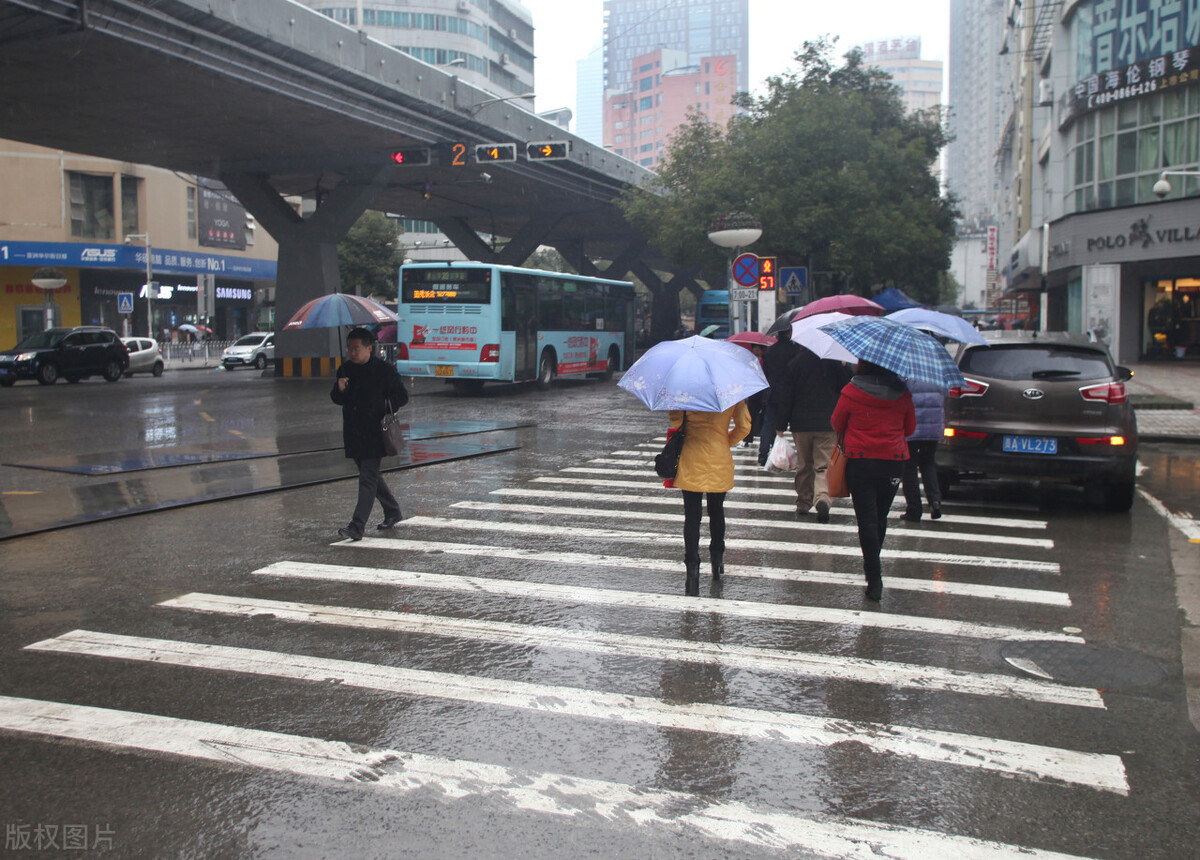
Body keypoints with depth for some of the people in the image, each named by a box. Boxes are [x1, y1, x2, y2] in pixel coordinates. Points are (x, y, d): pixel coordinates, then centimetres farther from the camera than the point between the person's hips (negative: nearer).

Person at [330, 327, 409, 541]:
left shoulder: (385, 370, -7)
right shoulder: (345, 369, 8)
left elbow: (402, 397, -3)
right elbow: (337, 400, 15)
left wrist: (382, 407, -16)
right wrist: (340, 390, -8)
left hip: (375, 433, -7)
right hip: (353, 433, 7)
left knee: (368, 479, -10)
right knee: (371, 475, 17)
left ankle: (357, 527, -14)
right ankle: (392, 511, 35)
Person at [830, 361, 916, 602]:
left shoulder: (851, 392, -9)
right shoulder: (903, 392, 0)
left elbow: (836, 424, 3)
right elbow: (910, 428, 10)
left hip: (859, 463, -3)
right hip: (893, 463, 3)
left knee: (867, 520, -3)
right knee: (880, 518, 17)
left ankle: (874, 579, -11)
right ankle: (873, 566, 34)